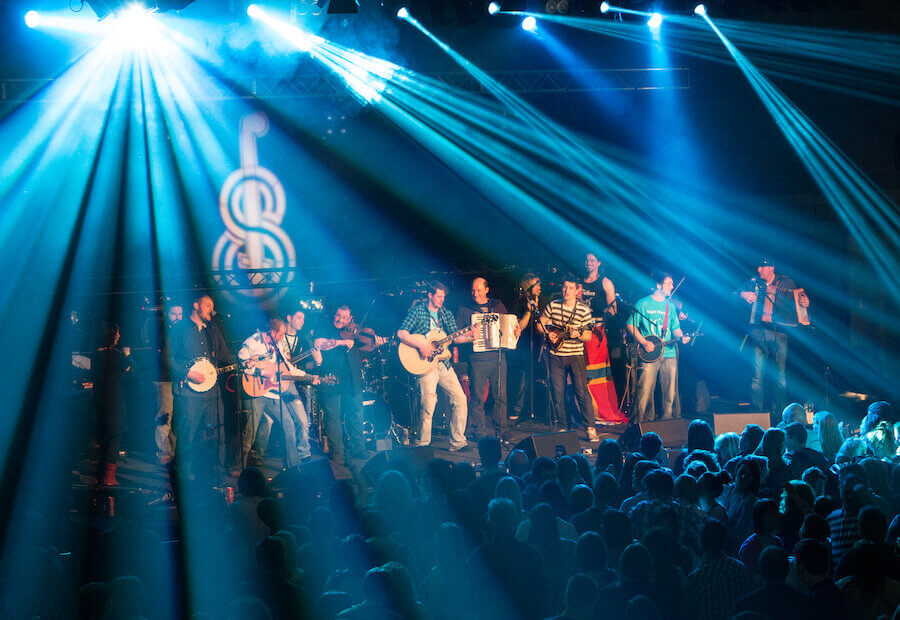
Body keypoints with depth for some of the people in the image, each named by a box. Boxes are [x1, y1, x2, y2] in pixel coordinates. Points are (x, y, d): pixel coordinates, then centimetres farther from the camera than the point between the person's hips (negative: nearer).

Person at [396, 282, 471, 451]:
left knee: (460, 398, 0)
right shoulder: (417, 311, -2)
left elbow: (455, 337, 8)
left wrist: (470, 336, -12)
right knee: (428, 404, -14)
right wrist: (421, 346, -19)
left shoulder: (446, 314, 14)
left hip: (443, 362, 6)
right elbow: (401, 333, -10)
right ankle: (423, 445, -2)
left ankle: (457, 442, 9)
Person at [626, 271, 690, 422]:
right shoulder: (643, 304, 1)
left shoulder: (670, 306, 16)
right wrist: (644, 342, -10)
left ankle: (667, 420, 11)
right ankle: (645, 422, -2)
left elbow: (675, 328, 18)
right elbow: (631, 325, 0)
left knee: (670, 392, 2)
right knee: (645, 391, -8)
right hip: (650, 353, -5)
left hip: (669, 354, 5)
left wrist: (681, 336, -4)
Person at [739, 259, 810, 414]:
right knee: (758, 373, -6)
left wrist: (804, 301, -6)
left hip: (778, 333, 0)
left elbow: (798, 296, 15)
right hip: (758, 332, 1)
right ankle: (757, 410, -2)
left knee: (780, 375, -3)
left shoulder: (785, 282, 12)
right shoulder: (753, 283, 14)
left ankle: (779, 409, 5)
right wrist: (744, 295, -7)